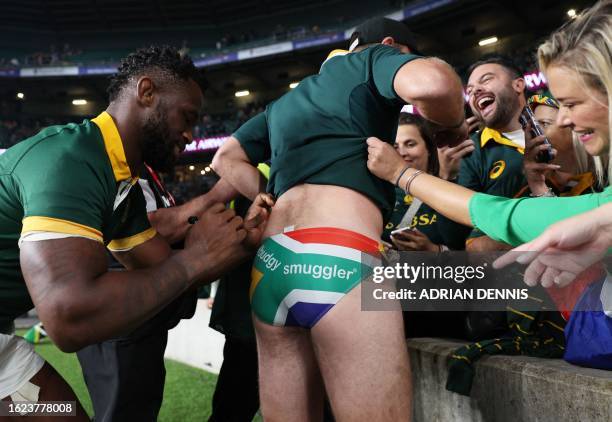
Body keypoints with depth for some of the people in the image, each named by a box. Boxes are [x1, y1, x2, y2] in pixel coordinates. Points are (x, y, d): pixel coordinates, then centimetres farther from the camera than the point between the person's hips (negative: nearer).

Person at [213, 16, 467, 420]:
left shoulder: (288, 100, 32)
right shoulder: (375, 60, 12)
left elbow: (226, 159, 33)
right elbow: (430, 81, -11)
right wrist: (452, 127, 9)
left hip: (270, 263, 8)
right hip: (339, 257, -7)